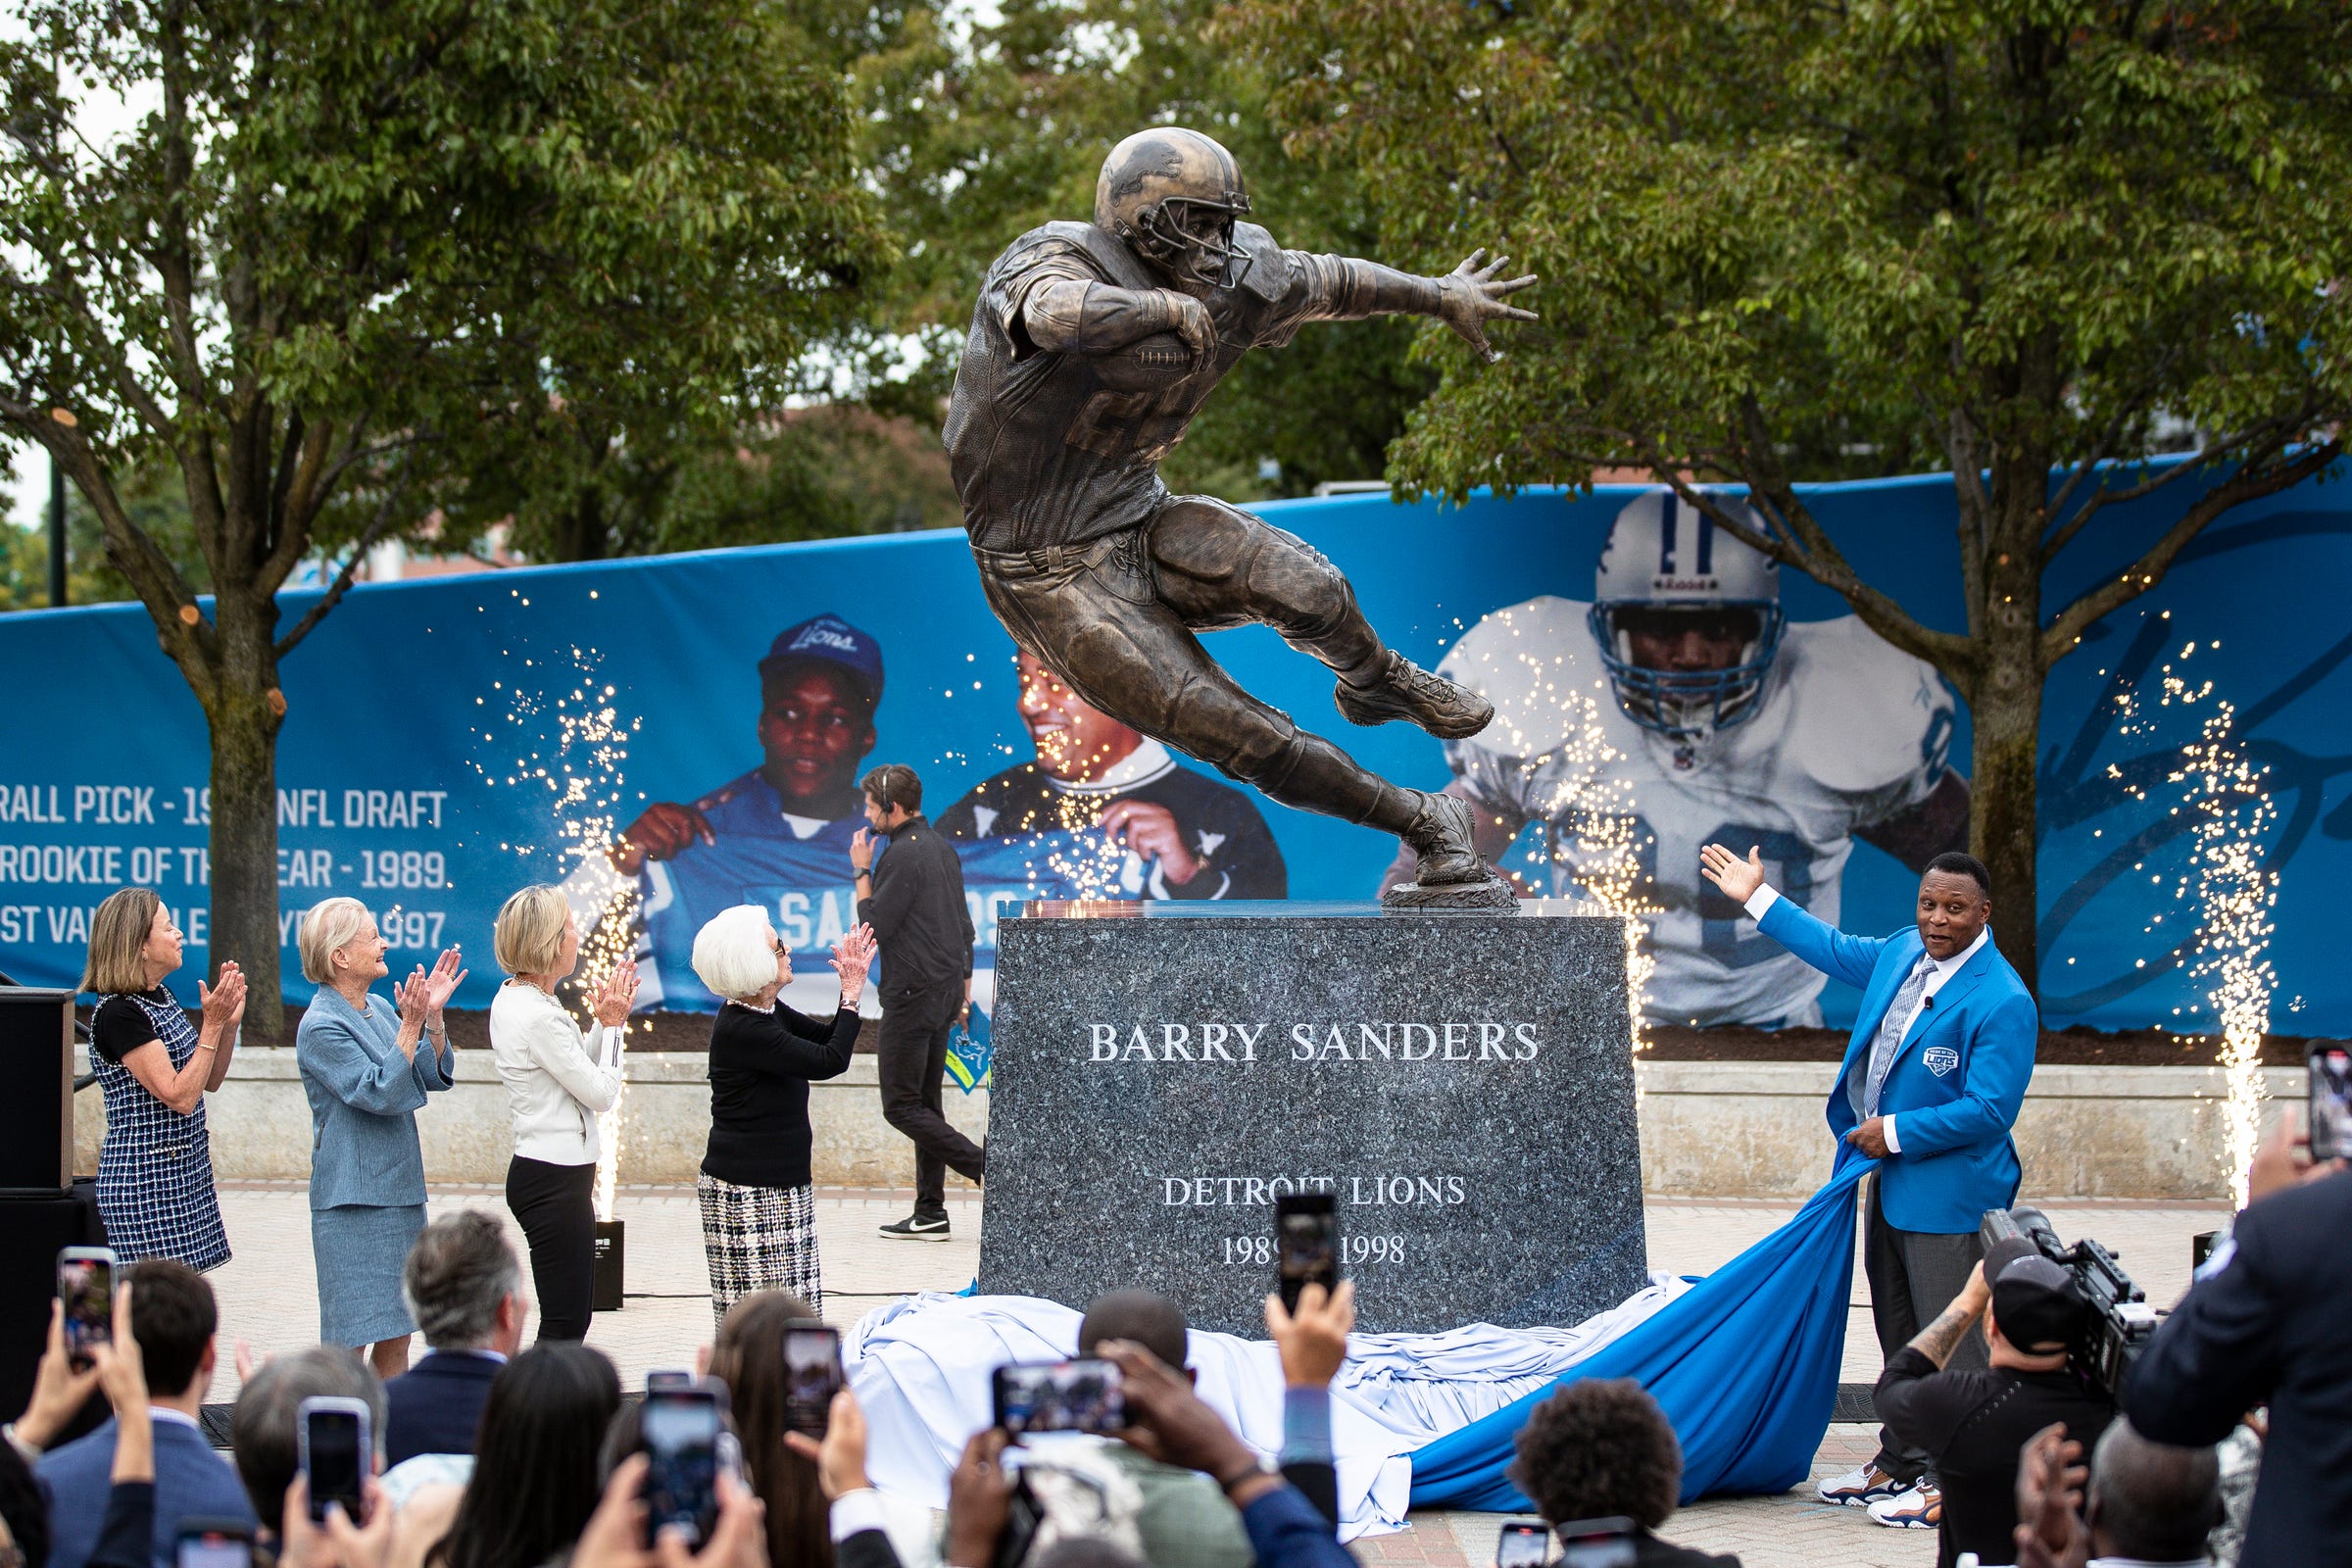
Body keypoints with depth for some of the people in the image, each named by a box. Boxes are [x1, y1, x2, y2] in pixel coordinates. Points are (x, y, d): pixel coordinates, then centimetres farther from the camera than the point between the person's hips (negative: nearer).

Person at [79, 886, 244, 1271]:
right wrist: (211, 1026, -17)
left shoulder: (161, 997, 12)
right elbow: (179, 1096, -19)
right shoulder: (117, 1015, -16)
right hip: (146, 1182, -9)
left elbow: (209, 1081, 17)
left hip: (185, 1174, 9)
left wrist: (229, 1023, 3)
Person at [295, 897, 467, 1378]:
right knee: (350, 1342, -7)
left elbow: (436, 1077, 10)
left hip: (400, 1191, 8)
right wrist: (411, 1027, -23)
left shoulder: (379, 1010, 11)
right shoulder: (321, 1027, -14)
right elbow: (379, 1094, -20)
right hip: (353, 1204, -8)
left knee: (396, 1337, 11)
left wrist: (433, 1016, -2)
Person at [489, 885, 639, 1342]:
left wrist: (606, 1021, 9)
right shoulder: (539, 1017, -20)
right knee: (564, 1325, -7)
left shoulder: (513, 999, 11)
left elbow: (578, 1071, 18)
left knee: (569, 1318, 13)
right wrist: (611, 1025, -2)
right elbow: (602, 1094, -13)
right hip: (555, 1180, -10)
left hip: (539, 1171, 10)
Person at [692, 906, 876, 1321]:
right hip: (747, 1190, -10)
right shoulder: (743, 1031, -20)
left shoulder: (767, 1013, 10)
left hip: (783, 1186, 10)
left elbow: (827, 1038, 20)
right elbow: (831, 1061, -20)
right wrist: (852, 994, -8)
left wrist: (852, 986, 6)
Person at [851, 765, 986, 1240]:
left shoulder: (902, 854, -16)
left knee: (901, 1105, -4)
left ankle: (987, 1166, -15)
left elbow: (873, 928, -16)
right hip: (945, 990, 10)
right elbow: (964, 925, 19)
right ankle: (930, 1214, 11)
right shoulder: (941, 849, 14)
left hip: (912, 994, -10)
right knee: (926, 1102, 11)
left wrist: (862, 872, -6)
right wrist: (964, 984, 25)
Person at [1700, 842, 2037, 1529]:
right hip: (1891, 1177, 9)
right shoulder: (1904, 952, 6)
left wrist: (1897, 1133, -18)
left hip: (1948, 1192, -9)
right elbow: (1836, 950, 26)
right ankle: (1901, 1464, 29)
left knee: (1949, 1337, -5)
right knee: (1899, 1332, 18)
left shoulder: (2003, 1002, -20)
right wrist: (1756, 898, 29)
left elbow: (1989, 1110, -23)